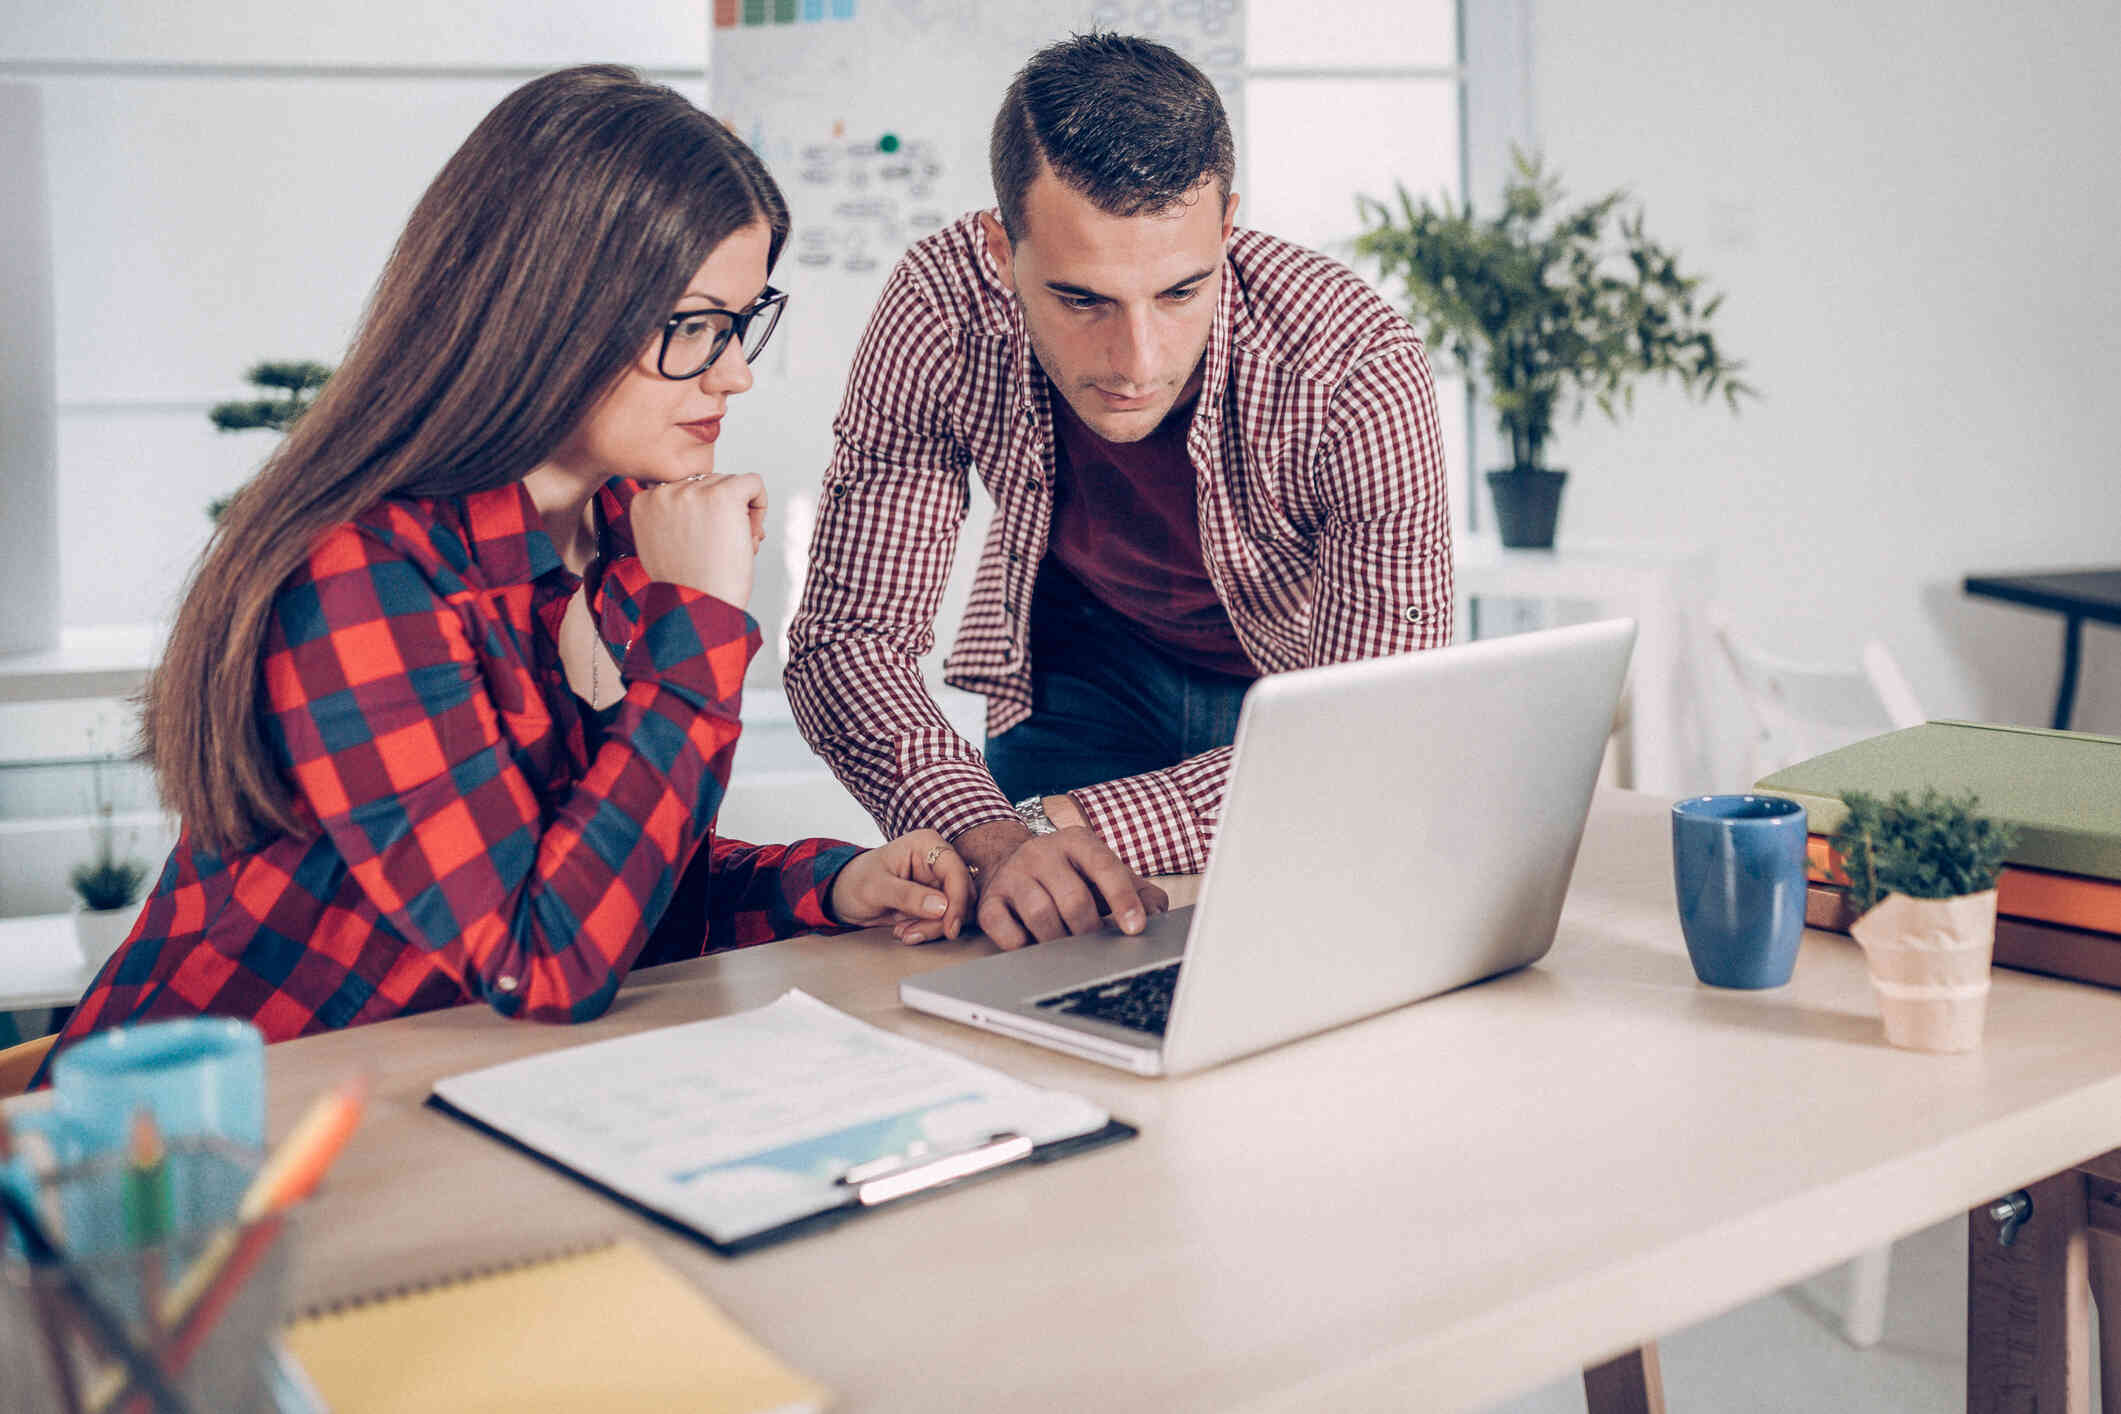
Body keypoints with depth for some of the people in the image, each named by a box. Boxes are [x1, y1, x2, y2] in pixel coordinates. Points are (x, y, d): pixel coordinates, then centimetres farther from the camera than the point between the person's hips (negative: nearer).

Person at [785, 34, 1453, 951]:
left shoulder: (1360, 369, -35)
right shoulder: (941, 311, -29)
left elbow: (1385, 734, -35)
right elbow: (850, 637, -26)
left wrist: (1076, 826, -47)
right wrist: (989, 835, -46)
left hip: (1303, 682, 2)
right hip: (1081, 665, -1)